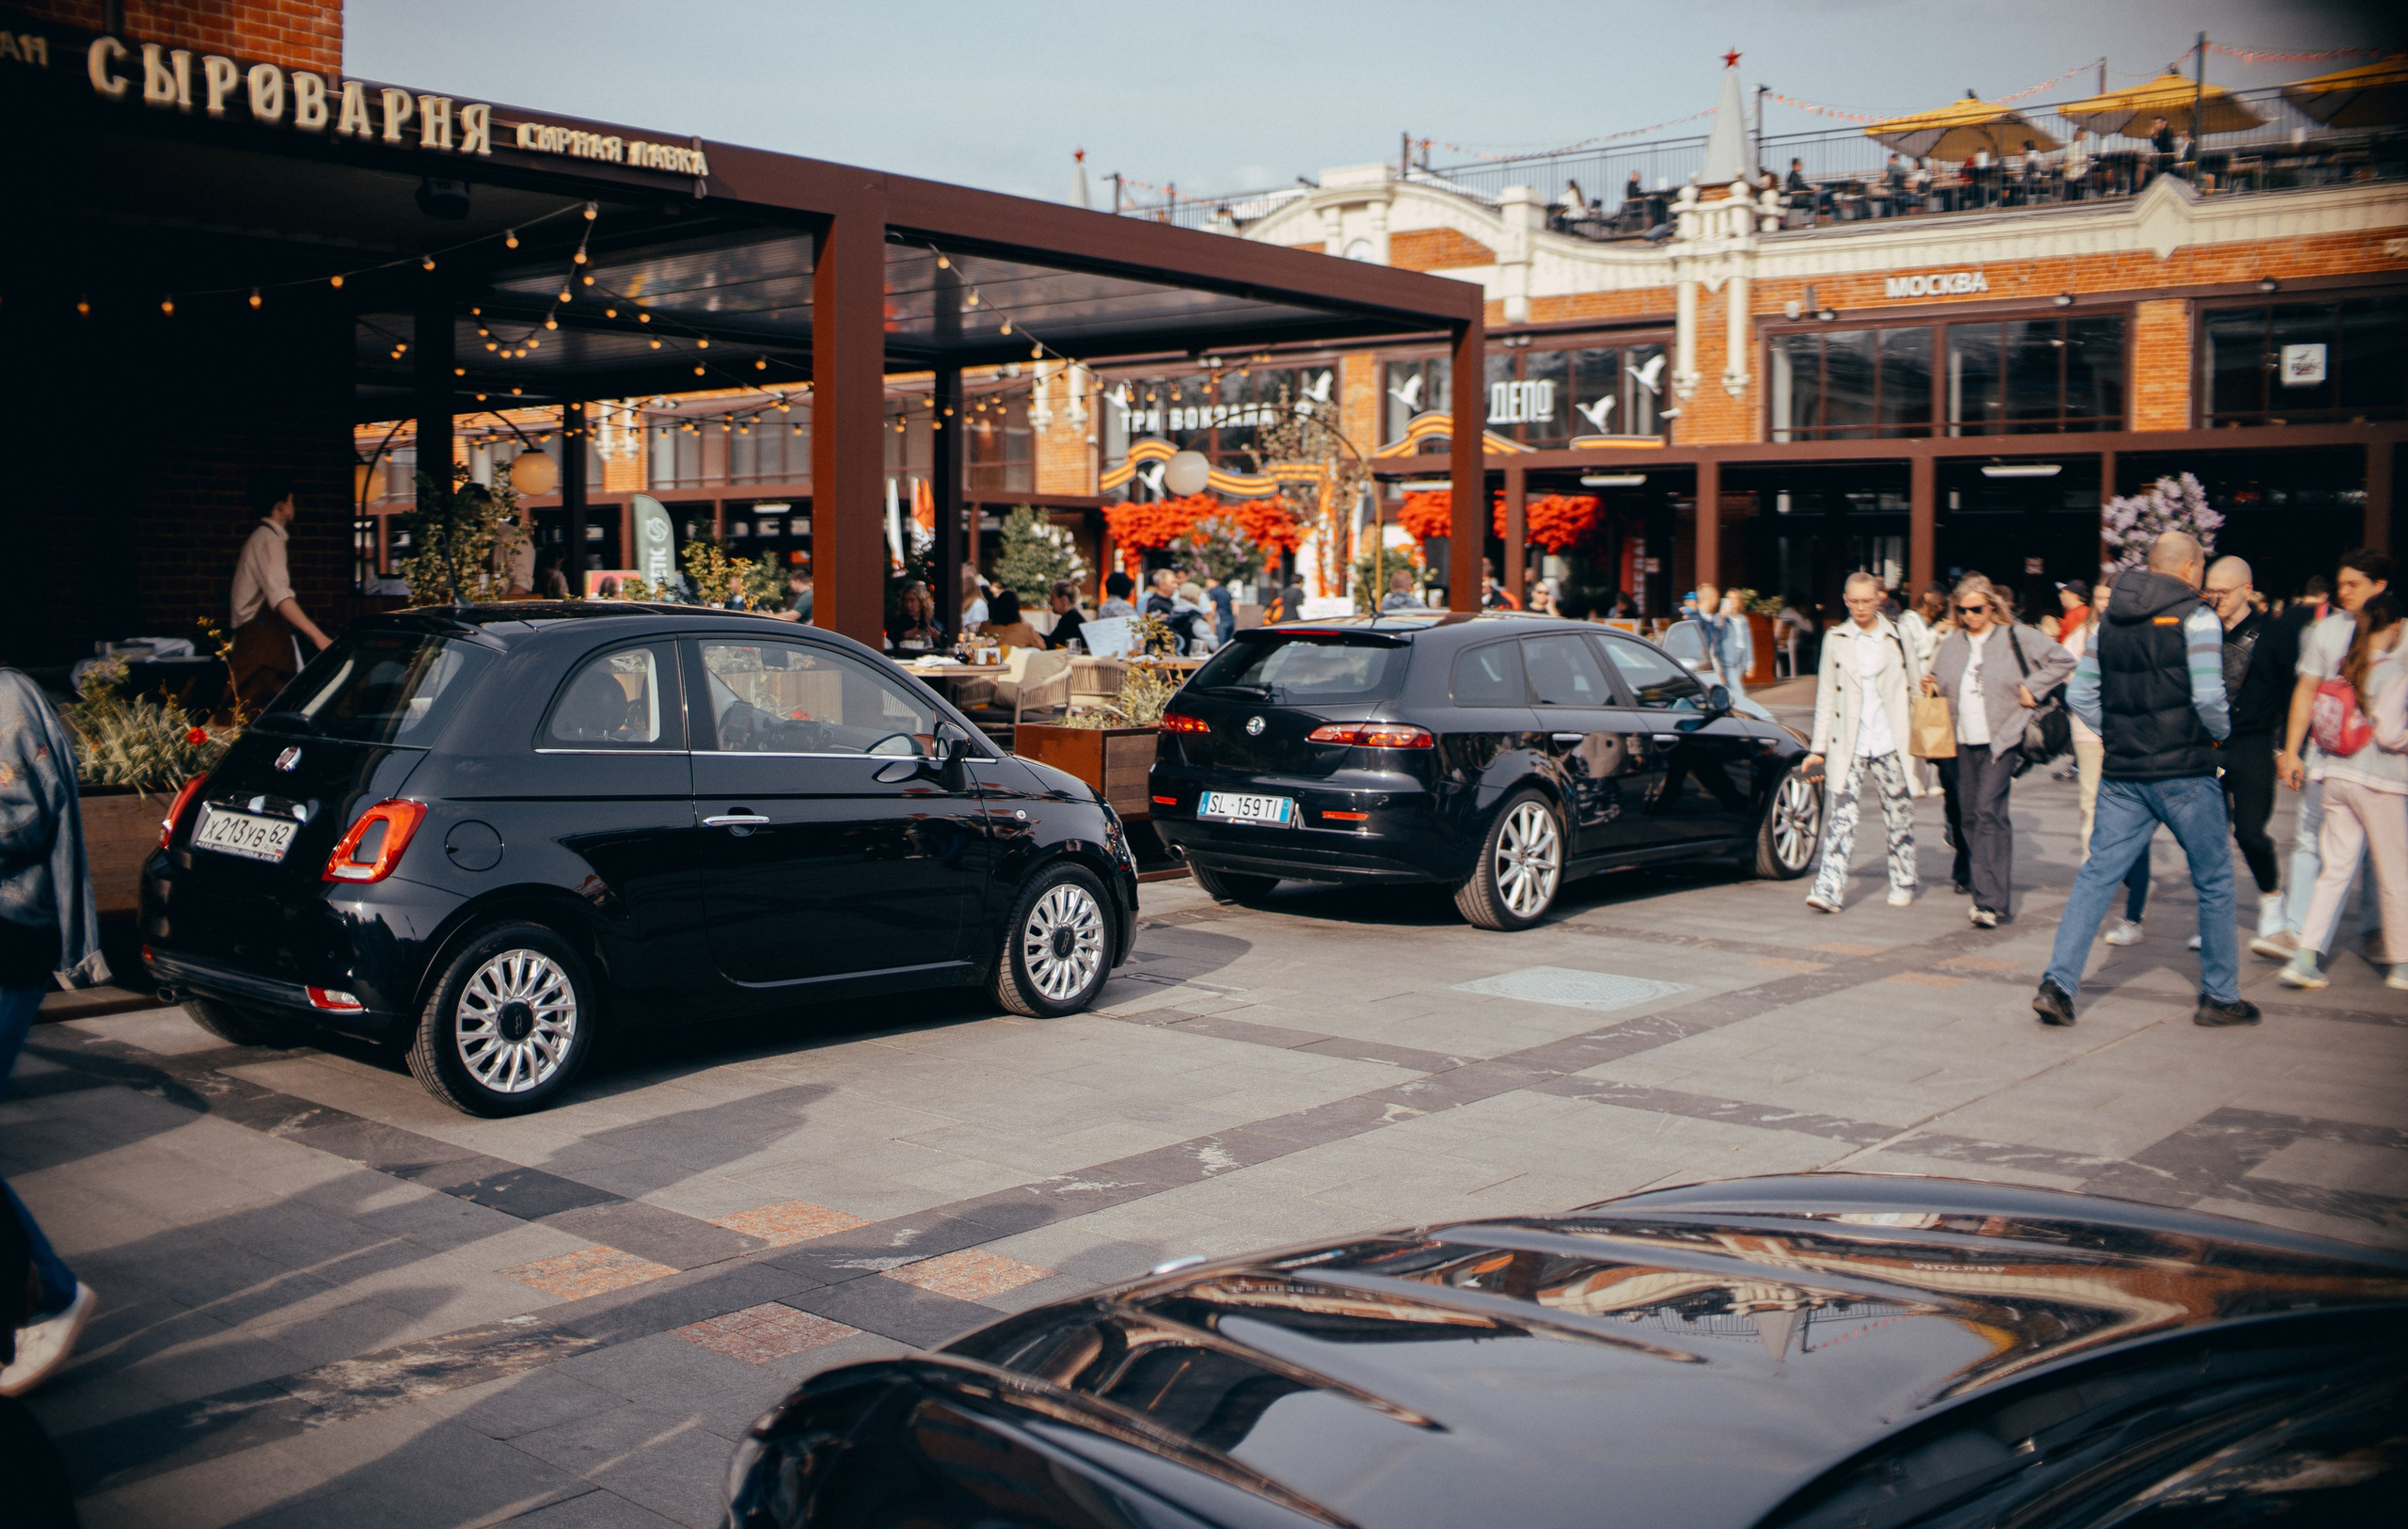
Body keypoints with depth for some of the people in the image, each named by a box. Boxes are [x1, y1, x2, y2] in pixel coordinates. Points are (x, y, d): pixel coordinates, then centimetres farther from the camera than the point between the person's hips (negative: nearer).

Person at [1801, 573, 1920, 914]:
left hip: (1891, 744, 0)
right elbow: (1826, 697, 7)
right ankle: (1828, 890, -15)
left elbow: (1916, 684, 10)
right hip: (1850, 745, 0)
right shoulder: (1835, 639, 6)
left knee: (1899, 817, 9)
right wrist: (1818, 749, 3)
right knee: (1842, 816, -10)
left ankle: (1903, 883, 25)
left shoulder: (1899, 637, 4)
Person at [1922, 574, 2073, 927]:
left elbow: (2063, 660, 2)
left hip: (1999, 740, -5)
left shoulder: (2015, 637, 0)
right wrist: (1931, 686, -2)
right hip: (1963, 742, 5)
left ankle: (1993, 901, -19)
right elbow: (1942, 687, 20)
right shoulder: (1951, 644, 13)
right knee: (1968, 816, 7)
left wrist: (2031, 688, -4)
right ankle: (1979, 888, 20)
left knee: (1988, 812, -16)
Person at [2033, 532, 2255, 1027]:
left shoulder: (2111, 620, 9)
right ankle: (2219, 996, 16)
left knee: (2097, 875, 4)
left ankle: (2057, 983, -7)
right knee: (2214, 881, 9)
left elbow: (2079, 694, 10)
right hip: (2184, 772, -5)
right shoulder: (2195, 617, -9)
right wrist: (2220, 732, 2)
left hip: (2122, 774, 5)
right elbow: (2208, 697, -17)